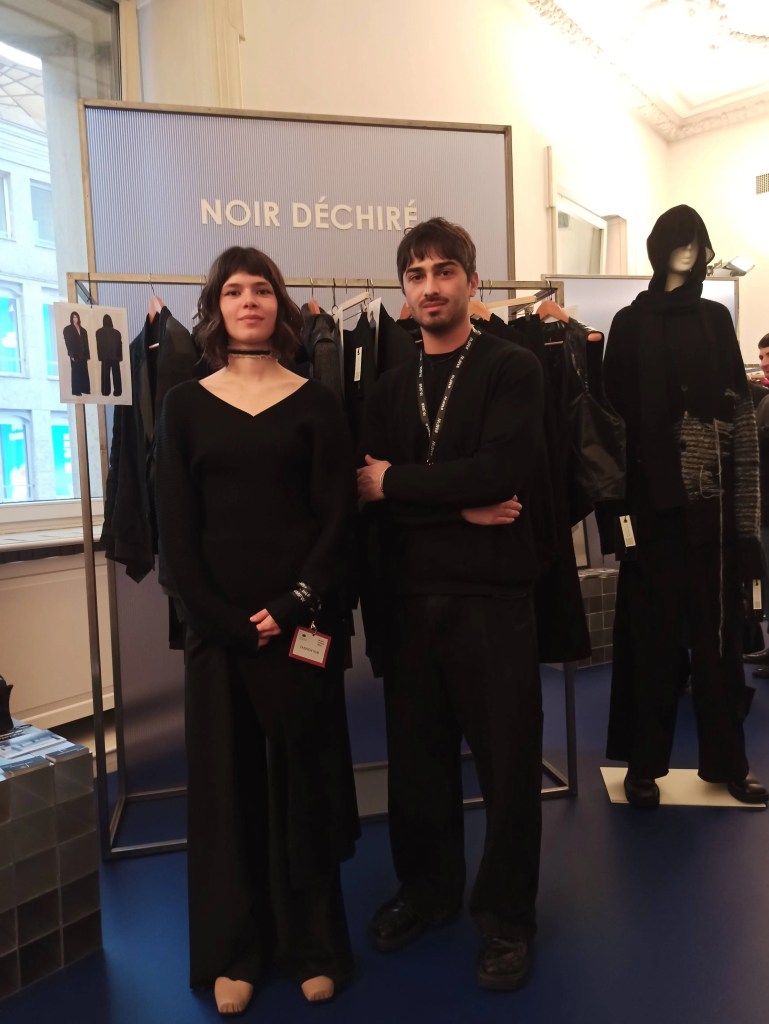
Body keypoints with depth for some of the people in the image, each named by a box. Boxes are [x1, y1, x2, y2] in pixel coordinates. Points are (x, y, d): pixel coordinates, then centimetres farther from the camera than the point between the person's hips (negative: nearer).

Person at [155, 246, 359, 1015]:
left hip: (300, 621, -1)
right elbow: (175, 528, 0)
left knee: (305, 777, 9)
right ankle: (232, 949, 28)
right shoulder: (185, 405, 5)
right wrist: (224, 620, -9)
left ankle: (314, 944, 27)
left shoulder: (314, 403, 3)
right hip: (216, 623, 1)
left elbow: (338, 516, -2)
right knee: (225, 779, 10)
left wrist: (294, 605, -12)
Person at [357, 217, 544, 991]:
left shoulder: (512, 368, -1)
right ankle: (427, 888, 37)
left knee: (506, 758, 7)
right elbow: (369, 495, 0)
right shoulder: (390, 387, 12)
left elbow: (500, 471, -17)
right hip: (409, 596, 4)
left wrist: (396, 483, -9)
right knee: (416, 752, 14)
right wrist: (460, 509, -13)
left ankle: (506, 917, 28)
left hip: (491, 593, -4)